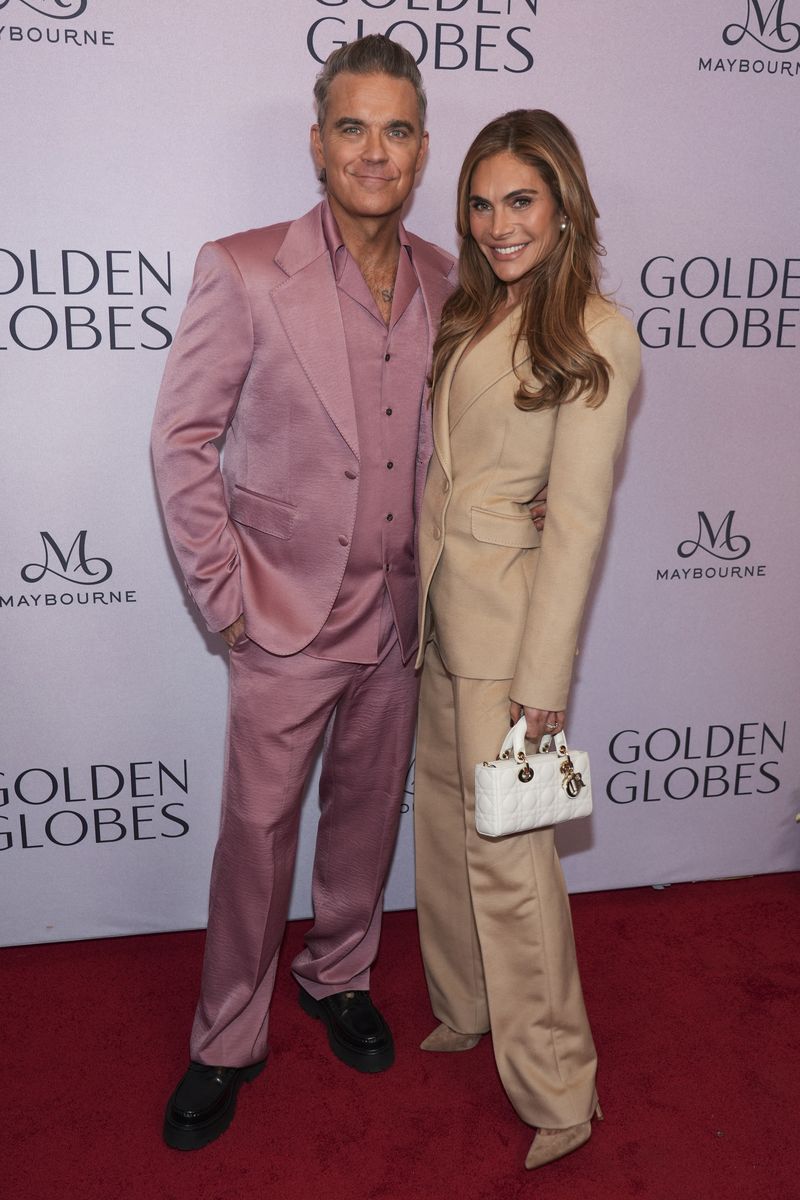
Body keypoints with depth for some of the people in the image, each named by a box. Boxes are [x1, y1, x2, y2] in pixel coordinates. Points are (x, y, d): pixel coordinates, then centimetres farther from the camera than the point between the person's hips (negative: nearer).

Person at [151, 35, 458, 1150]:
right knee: (257, 829, 6)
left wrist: (434, 572, 6)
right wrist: (225, 592, -10)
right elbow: (183, 438, -7)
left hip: (398, 611, 4)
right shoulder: (243, 272, -10)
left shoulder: (445, 282, 2)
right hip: (287, 613, -4)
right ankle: (228, 1044, 27)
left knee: (368, 810, 17)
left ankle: (339, 977, 42)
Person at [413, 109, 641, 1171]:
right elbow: (447, 462, 11)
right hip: (440, 594, 7)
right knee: (445, 813, 16)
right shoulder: (473, 310, 11)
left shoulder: (595, 335, -11)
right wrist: (425, 584, 9)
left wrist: (543, 673, -15)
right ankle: (467, 1009, 38)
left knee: (506, 846, -2)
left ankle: (557, 1092, 17)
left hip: (508, 607, -7)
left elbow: (578, 517, -14)